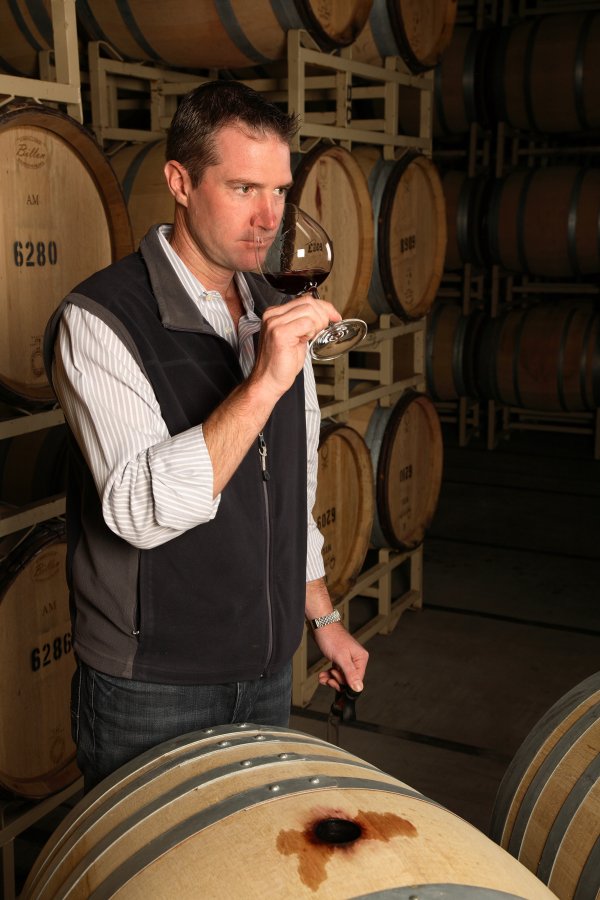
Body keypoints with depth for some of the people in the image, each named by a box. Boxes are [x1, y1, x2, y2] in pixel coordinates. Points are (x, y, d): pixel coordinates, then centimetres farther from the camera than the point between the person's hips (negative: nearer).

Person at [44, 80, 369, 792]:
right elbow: (142, 511, -28)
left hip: (268, 672, 7)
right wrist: (263, 383, -33)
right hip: (150, 692, -6)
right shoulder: (100, 320, -17)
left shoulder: (276, 315, 6)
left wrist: (323, 617, 18)